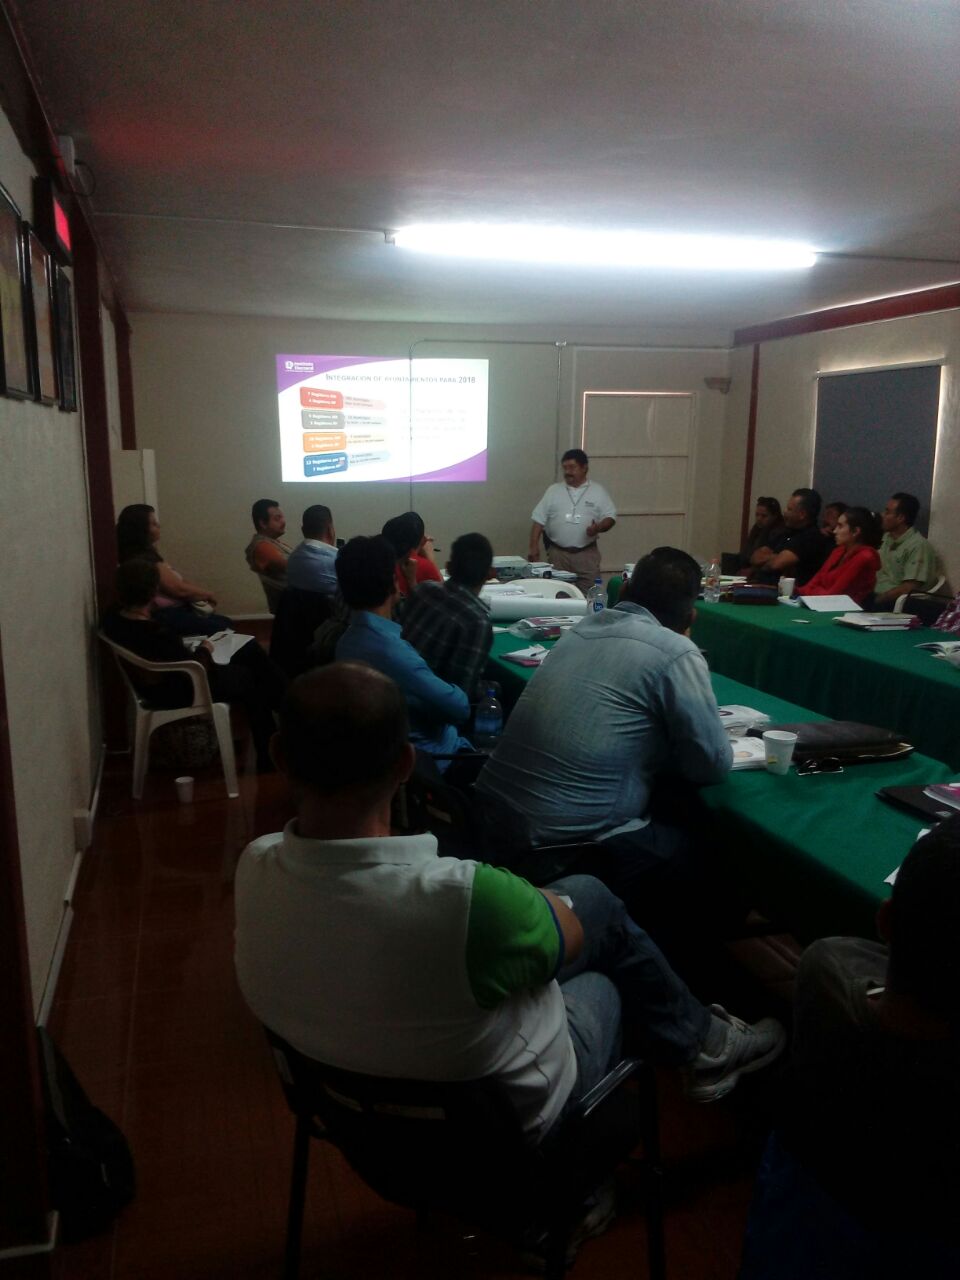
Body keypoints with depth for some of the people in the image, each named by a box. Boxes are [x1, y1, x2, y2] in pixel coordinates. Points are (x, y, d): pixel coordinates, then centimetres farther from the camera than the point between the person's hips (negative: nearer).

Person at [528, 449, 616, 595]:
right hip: (557, 553, 1)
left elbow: (610, 517, 3)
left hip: (587, 554, -1)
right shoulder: (553, 491, 8)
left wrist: (598, 528, -18)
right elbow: (539, 520, 6)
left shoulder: (598, 491, 5)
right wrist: (534, 546, -4)